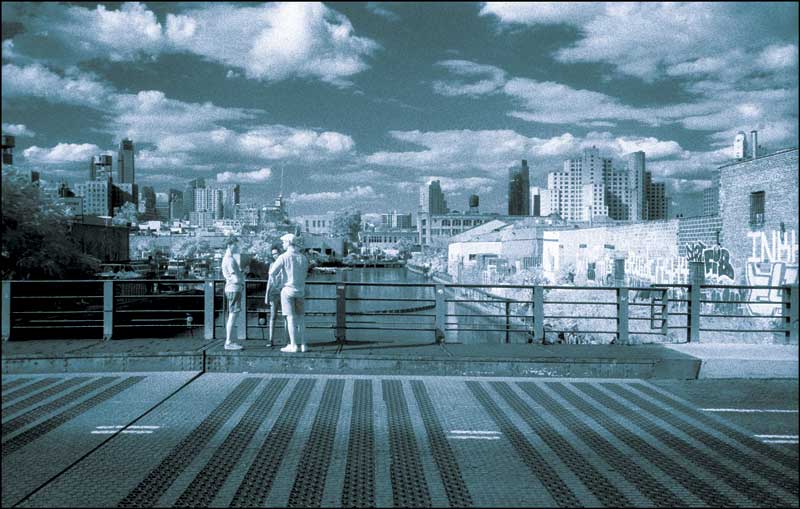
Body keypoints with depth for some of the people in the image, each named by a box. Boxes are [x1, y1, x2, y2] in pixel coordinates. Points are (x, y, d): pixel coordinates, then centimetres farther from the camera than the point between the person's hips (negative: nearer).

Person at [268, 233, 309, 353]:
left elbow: (272, 272, -14)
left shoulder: (284, 257, -10)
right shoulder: (303, 258, 4)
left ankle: (293, 345, -2)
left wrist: (274, 281, 5)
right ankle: (303, 344, 8)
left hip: (287, 290, -4)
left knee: (291, 318, -2)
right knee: (301, 318, 9)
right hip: (300, 290, 4)